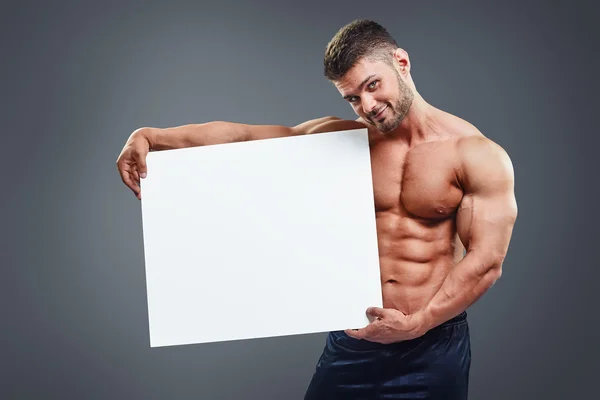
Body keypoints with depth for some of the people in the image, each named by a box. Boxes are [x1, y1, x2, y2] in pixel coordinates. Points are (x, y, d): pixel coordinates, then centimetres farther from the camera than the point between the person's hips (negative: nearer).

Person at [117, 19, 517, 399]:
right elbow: (243, 135, -3)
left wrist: (417, 324, -20)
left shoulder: (478, 156, -7)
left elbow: (486, 262, -11)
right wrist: (152, 136, -12)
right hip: (354, 339, 3)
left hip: (434, 344, -2)